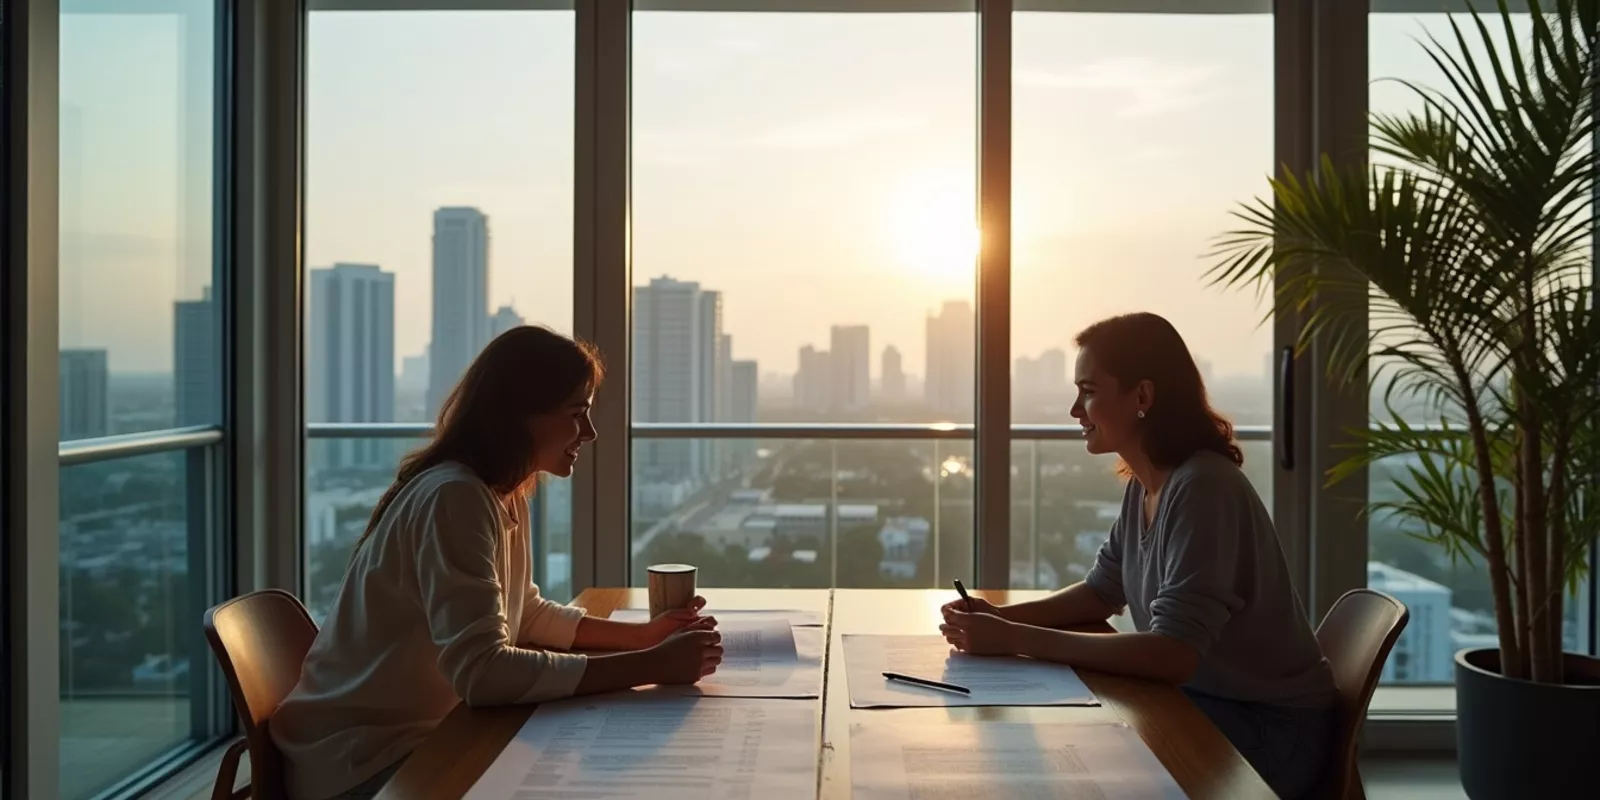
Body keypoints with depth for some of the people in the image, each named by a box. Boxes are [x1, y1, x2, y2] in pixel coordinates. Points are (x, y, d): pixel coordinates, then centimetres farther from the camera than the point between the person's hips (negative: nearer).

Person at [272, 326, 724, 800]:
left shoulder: (506, 496, 4)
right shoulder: (455, 497, -25)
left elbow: (527, 616, 14)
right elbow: (482, 672, -32)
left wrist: (644, 636, -1)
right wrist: (651, 666, -30)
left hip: (424, 735, 8)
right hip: (361, 761, -8)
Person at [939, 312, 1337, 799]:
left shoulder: (1202, 488, -26)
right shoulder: (1144, 484, 2)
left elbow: (1172, 654, -32)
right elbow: (1102, 592, 12)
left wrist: (1015, 641, -30)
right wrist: (1003, 617, -5)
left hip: (1269, 730, -7)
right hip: (1204, 702, 7)